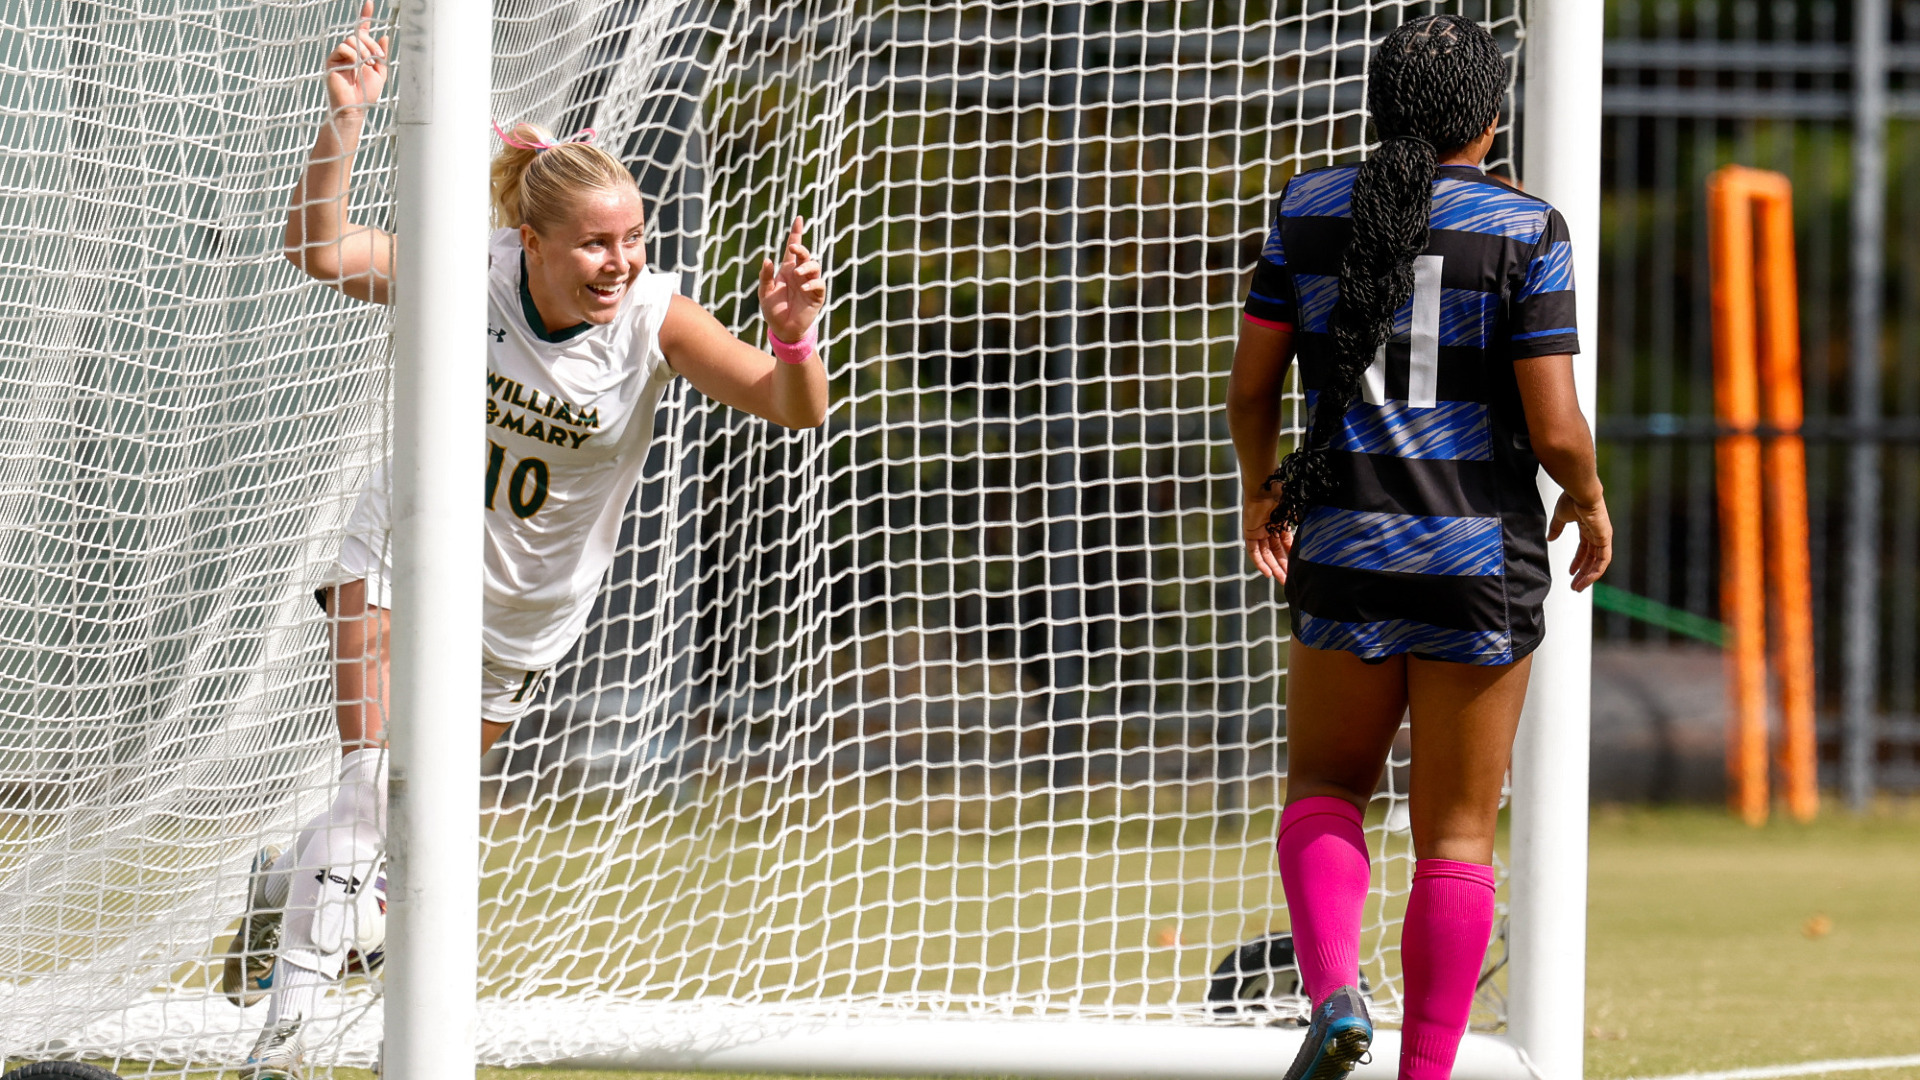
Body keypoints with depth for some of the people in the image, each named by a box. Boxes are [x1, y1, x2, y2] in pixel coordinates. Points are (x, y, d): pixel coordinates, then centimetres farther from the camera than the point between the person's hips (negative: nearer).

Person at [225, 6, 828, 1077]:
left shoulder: (655, 316, -22)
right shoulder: (470, 271, -21)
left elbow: (794, 407, -27)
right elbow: (322, 252, -28)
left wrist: (793, 340, -49)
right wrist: (346, 117, -40)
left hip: (525, 609, 2)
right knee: (374, 777, -18)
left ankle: (287, 885, 46)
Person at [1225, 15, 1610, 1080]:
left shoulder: (1311, 208, 1)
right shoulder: (1524, 231, -7)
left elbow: (1251, 381, 5)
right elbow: (1555, 430, -10)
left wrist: (1258, 487, 23)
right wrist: (1590, 506, 10)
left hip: (1345, 552, 2)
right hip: (1483, 555, -2)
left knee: (1324, 786, 19)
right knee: (1456, 834, 8)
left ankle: (1332, 994, -7)